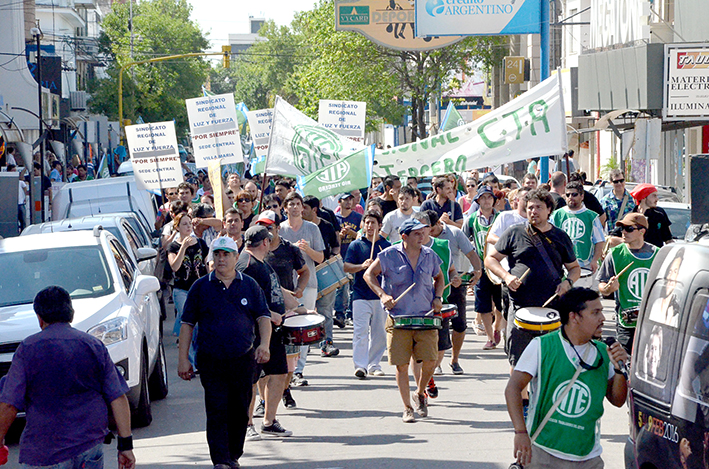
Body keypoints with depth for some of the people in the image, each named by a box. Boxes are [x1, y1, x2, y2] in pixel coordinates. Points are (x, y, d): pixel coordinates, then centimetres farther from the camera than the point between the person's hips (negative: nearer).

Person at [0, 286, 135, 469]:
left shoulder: (27, 349, -4)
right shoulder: (94, 346, 5)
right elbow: (118, 399, 1)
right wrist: (126, 445, 4)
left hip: (44, 453, -4)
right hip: (91, 445, 4)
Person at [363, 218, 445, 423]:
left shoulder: (429, 256, 6)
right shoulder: (390, 255, -4)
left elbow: (439, 277, 23)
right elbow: (369, 275, 1)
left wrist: (438, 297, 6)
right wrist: (382, 295, -12)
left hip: (426, 319, 2)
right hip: (398, 319, -2)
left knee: (430, 361, -6)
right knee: (402, 365, -2)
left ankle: (420, 394, 23)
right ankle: (407, 408, 12)